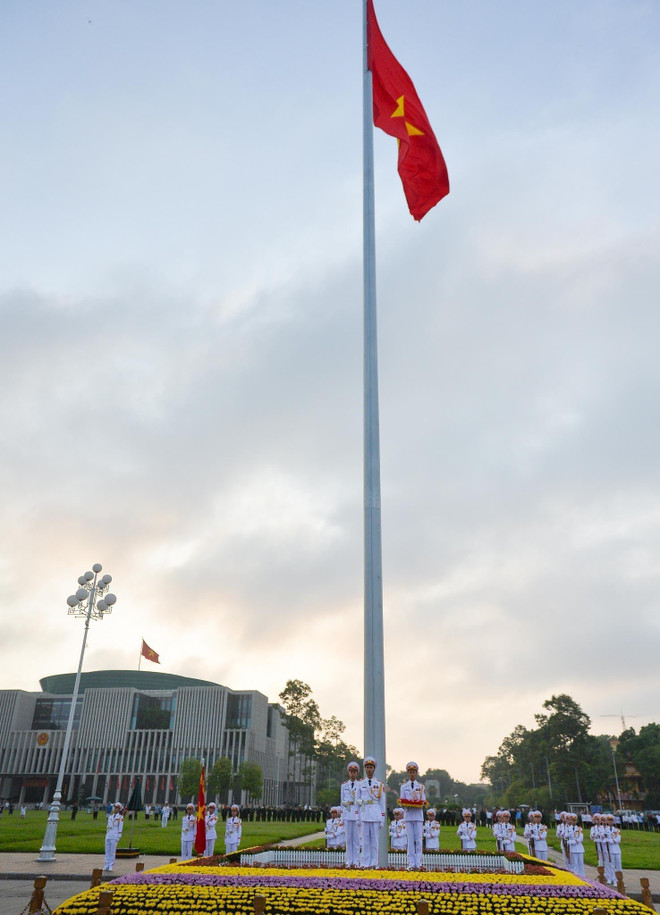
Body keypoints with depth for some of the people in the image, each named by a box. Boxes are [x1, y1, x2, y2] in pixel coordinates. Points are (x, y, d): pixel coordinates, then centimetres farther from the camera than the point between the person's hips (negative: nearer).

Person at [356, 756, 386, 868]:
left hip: (376, 814, 0)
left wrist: (383, 819, 2)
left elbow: (382, 803, 6)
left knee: (374, 839, 2)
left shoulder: (380, 784, 5)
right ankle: (365, 863, 9)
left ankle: (374, 863, 10)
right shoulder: (360, 784, 6)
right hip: (364, 814, 0)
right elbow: (357, 801, 8)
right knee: (365, 839, 2)